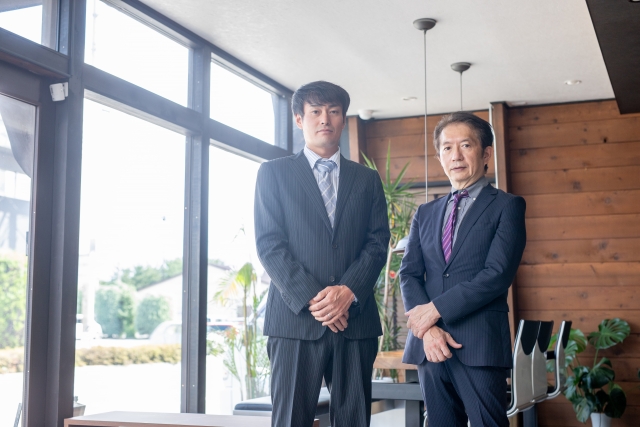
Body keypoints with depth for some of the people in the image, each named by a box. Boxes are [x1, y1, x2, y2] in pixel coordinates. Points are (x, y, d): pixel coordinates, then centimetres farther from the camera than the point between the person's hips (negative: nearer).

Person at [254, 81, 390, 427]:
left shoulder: (367, 179, 18)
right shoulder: (273, 173, 10)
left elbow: (378, 243, 7)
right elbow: (269, 244, 0)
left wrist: (348, 291, -10)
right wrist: (311, 299, -11)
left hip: (356, 318, 2)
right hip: (295, 318, -2)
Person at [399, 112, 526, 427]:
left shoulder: (507, 206, 3)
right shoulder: (425, 214, 17)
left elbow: (498, 274, -9)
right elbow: (408, 274, 8)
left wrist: (436, 308, -11)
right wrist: (427, 328, -8)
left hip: (480, 345, -4)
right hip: (429, 344, 4)